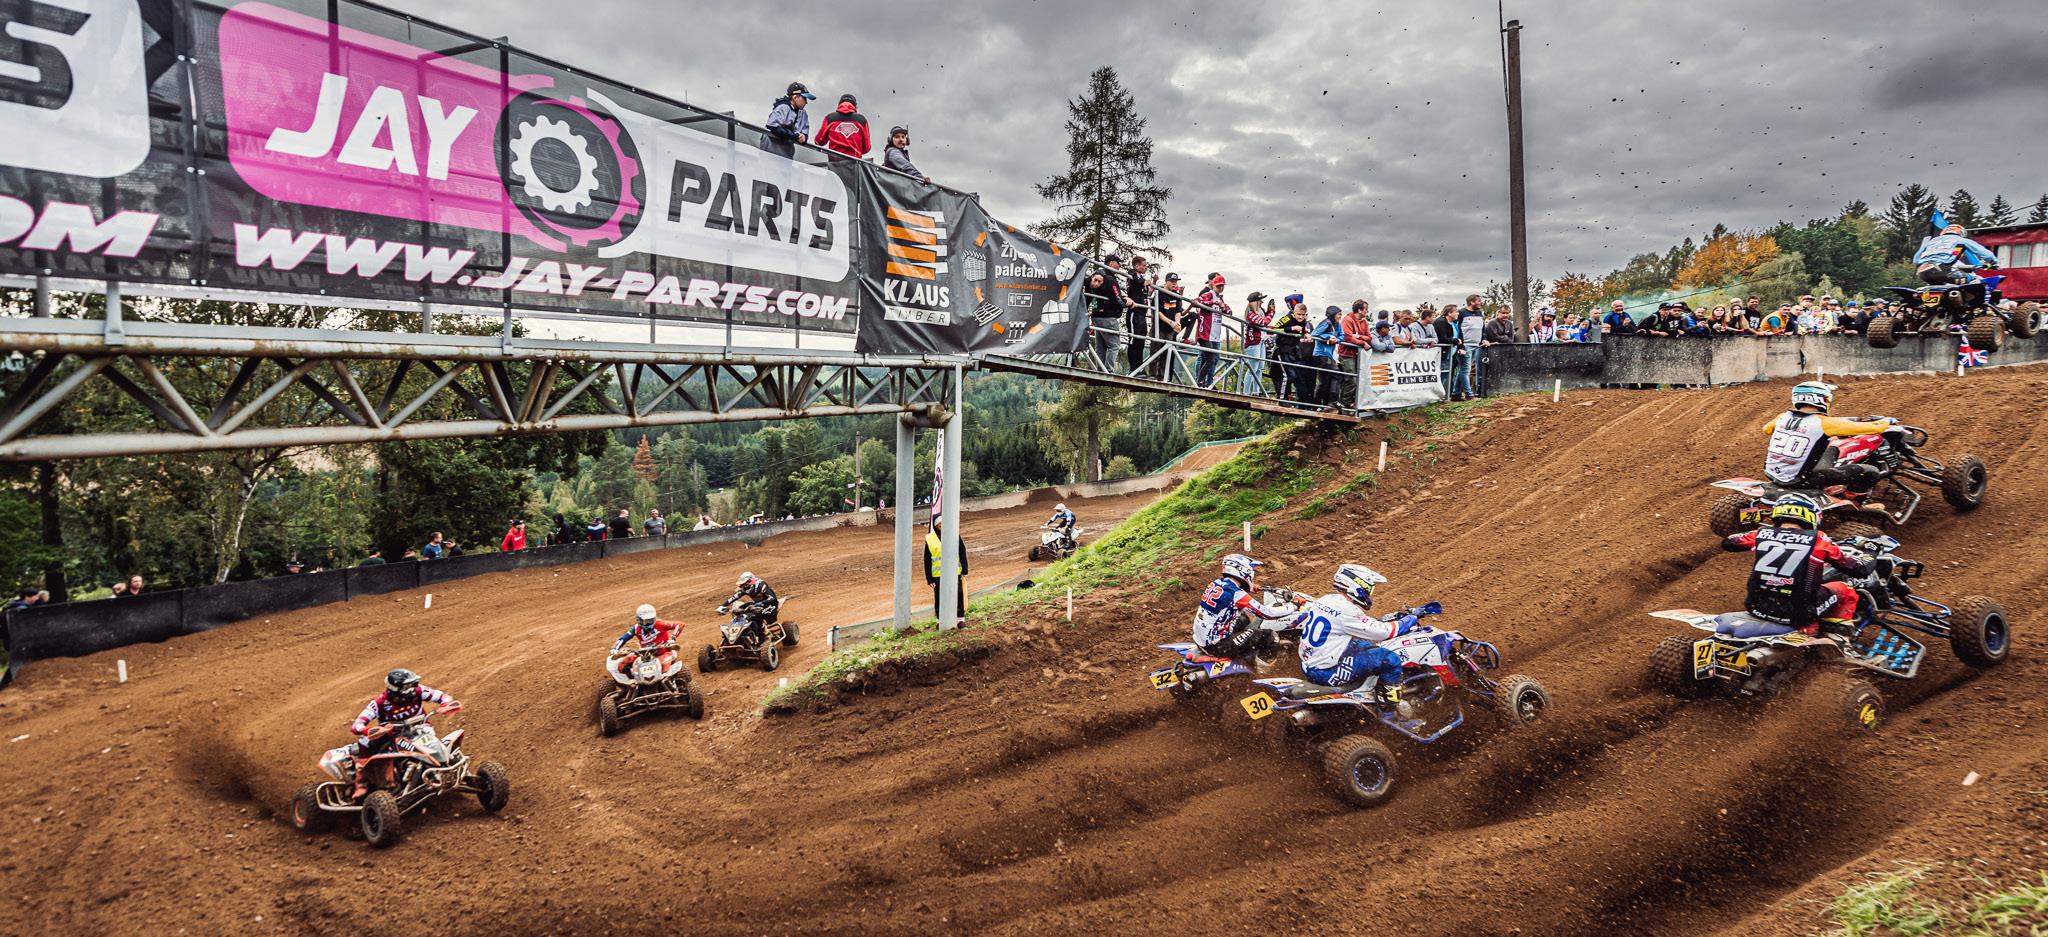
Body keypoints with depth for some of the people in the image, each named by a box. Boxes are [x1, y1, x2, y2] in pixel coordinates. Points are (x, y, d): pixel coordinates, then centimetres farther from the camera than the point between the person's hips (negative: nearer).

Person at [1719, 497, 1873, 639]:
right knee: (1846, 591, 23)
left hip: (1758, 608, 2)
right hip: (1797, 615, -2)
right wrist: (1870, 563, 28)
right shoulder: (1818, 540, -1)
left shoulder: (1761, 534, 5)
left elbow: (1727, 543, 24)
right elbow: (1860, 569, 6)